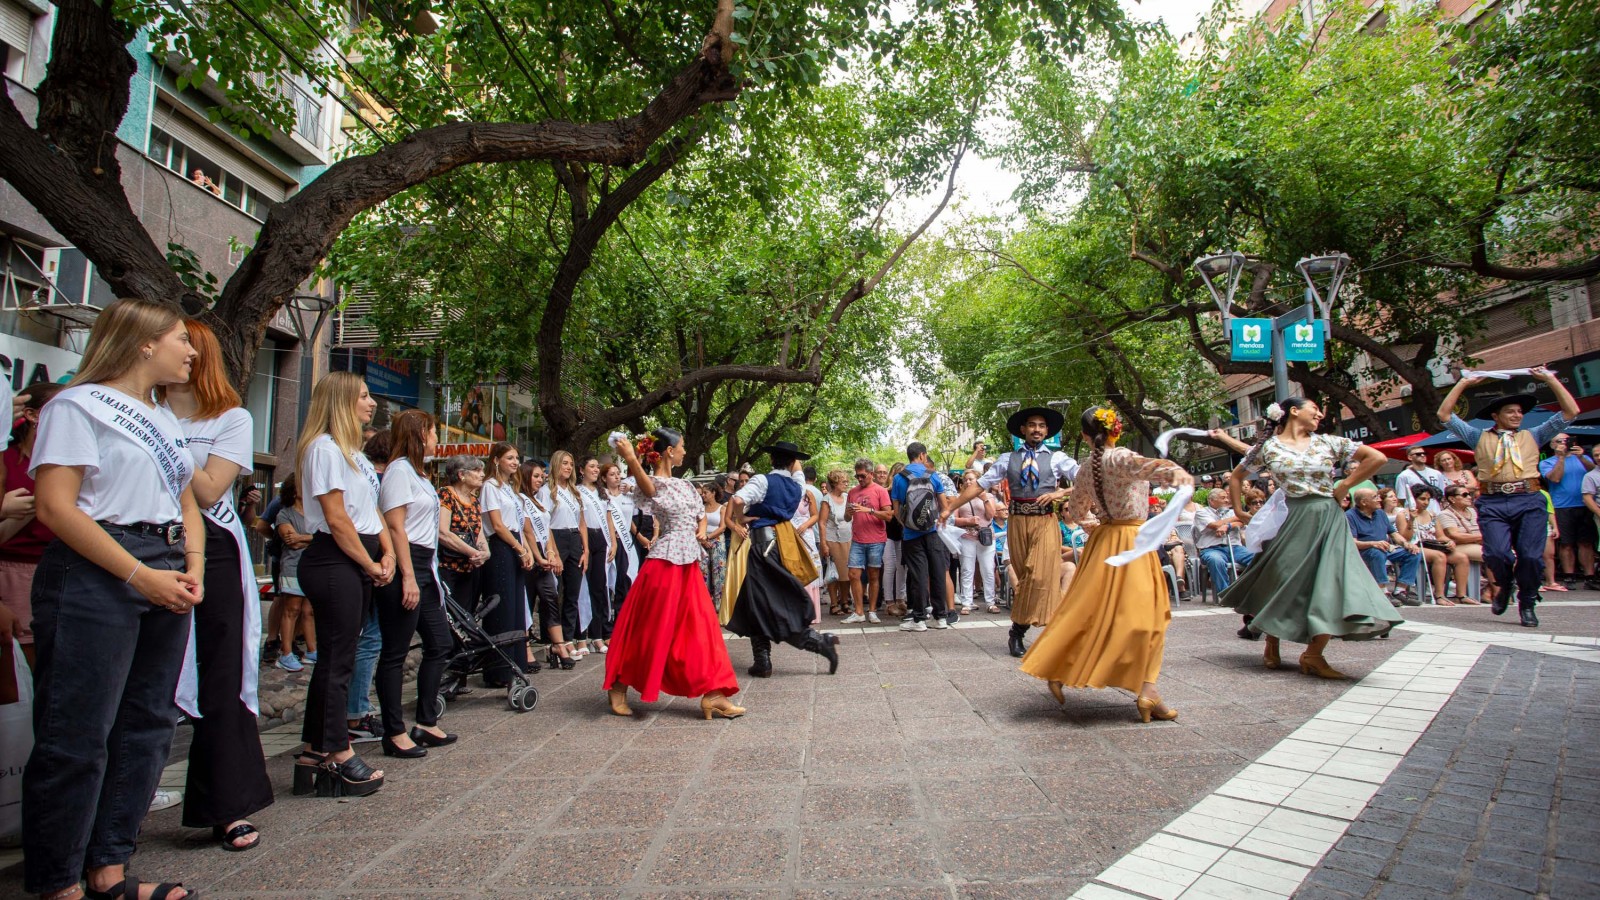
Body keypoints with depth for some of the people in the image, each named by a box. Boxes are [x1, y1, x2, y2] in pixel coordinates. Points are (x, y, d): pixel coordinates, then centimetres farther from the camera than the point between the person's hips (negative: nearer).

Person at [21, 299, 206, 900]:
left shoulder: (166, 419, 20)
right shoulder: (78, 405, -3)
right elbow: (55, 507, -13)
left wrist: (193, 570, 4)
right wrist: (140, 575, -17)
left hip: (164, 580, 8)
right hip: (96, 576, -8)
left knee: (147, 725, 9)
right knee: (78, 733, -3)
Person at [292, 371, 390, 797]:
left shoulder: (353, 451, 18)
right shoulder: (324, 447, -11)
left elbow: (371, 508, 18)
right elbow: (336, 519, -16)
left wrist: (387, 553, 4)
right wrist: (371, 566, -11)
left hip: (359, 563, 10)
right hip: (334, 562, -10)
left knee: (336, 657, 12)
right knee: (338, 659, -3)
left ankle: (315, 754, 21)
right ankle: (339, 757, 6)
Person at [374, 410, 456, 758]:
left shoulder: (415, 472, 18)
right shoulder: (399, 470, -10)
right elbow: (395, 526, -17)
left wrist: (425, 574, 16)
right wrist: (408, 577, -21)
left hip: (423, 567, 10)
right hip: (403, 566, -10)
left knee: (439, 644, 12)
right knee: (396, 652, -1)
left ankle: (425, 723, 21)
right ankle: (394, 734, 8)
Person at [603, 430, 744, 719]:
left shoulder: (684, 485, 15)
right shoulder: (653, 484, -8)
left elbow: (701, 513, 25)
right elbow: (646, 487, -34)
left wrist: (701, 530, 2)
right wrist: (631, 460, -53)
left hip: (689, 564, 7)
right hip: (664, 562, -7)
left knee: (700, 628, 3)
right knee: (650, 629, 1)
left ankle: (712, 694, 5)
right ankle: (619, 687, 19)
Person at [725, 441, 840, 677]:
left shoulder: (763, 481, -9)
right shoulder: (797, 487, 7)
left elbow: (737, 500, -23)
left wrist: (741, 519, -8)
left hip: (761, 545, -5)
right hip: (783, 543, 5)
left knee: (757, 605, 1)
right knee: (785, 604, 15)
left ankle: (763, 662, 1)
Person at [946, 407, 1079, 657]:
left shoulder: (1057, 458, 5)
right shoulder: (1008, 459, 8)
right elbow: (979, 485, 5)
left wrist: (1062, 493, -17)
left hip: (1044, 521, -1)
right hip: (1018, 521, 1)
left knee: (1040, 577, -8)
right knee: (1023, 578, 5)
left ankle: (1017, 632, 3)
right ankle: (1018, 634, 15)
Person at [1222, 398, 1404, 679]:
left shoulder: (1328, 442, 6)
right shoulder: (1268, 448, 2)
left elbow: (1376, 458, 4)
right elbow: (1236, 477, 12)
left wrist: (1344, 487, 1)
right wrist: (1240, 512, 9)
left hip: (1330, 519, 2)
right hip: (1295, 519, -2)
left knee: (1332, 584, -6)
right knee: (1285, 582, 4)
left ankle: (1314, 654, 4)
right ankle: (1271, 644, 24)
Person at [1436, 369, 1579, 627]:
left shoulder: (1533, 436, 21)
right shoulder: (1480, 437, 18)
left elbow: (1571, 412, 17)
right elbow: (1445, 414, 12)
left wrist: (1550, 379, 15)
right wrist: (1464, 383, 12)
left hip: (1528, 501, 1)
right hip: (1492, 503, -1)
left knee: (1531, 556, -8)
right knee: (1496, 553, -18)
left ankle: (1527, 604, 16)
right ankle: (1505, 584, 17)